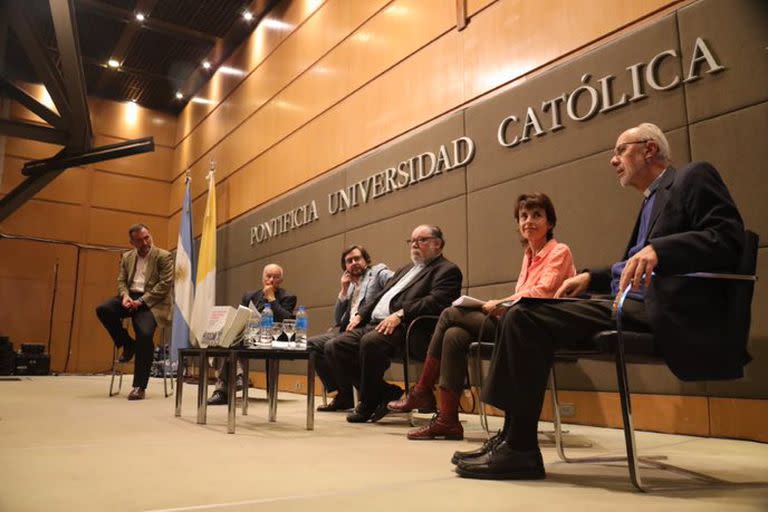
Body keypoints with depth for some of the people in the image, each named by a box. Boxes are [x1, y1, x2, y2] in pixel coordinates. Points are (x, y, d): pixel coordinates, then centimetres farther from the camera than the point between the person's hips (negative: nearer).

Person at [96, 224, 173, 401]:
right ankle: (127, 344, 1)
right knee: (103, 309, -23)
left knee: (145, 334, -28)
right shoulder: (127, 257, 17)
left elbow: (165, 284, -9)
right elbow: (121, 281, 14)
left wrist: (141, 301, -17)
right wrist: (125, 295, -10)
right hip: (130, 297, 5)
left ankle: (139, 387, -16)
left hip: (151, 301, -5)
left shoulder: (164, 256, -1)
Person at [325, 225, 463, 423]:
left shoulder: (447, 270, 3)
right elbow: (380, 297, 28)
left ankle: (368, 404, -14)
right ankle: (385, 392, -5)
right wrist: (360, 314, 10)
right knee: (334, 346, -9)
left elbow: (436, 301, -15)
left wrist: (400, 314, -24)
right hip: (373, 325, 9)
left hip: (402, 328, -9)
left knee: (371, 341, -37)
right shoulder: (406, 269, 30)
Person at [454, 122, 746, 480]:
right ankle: (512, 437, -1)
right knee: (523, 316, 1)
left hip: (664, 313, -9)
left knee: (526, 319, -21)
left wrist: (657, 250, -28)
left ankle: (520, 449, -13)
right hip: (632, 305, 9)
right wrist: (591, 277, 15)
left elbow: (729, 237, -13)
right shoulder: (651, 200, 28)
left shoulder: (693, 177, 2)